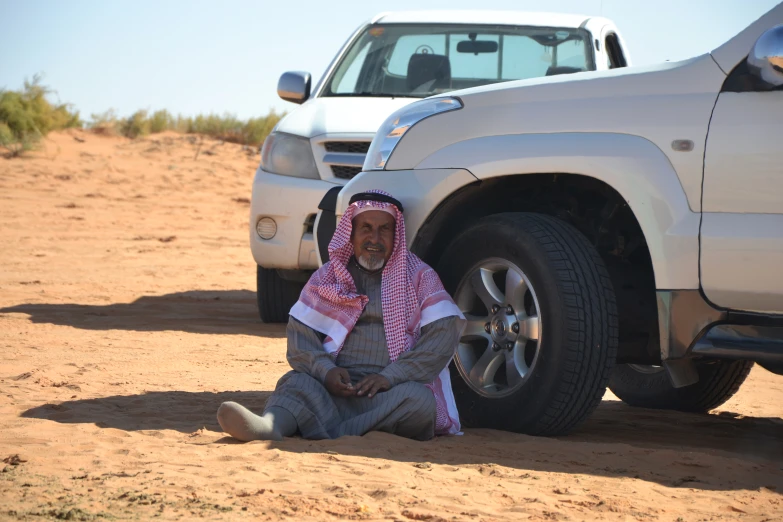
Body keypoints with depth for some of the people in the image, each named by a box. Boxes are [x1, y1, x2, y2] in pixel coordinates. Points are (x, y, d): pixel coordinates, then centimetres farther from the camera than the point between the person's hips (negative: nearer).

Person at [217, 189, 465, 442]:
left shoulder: (419, 277, 9)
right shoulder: (327, 277, 16)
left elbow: (444, 333, -3)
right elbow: (300, 333, 9)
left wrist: (390, 376, -15)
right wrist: (325, 370, -14)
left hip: (391, 394, -2)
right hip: (336, 389, 2)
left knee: (420, 400, -34)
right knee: (296, 382, -28)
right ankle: (269, 426, -61)